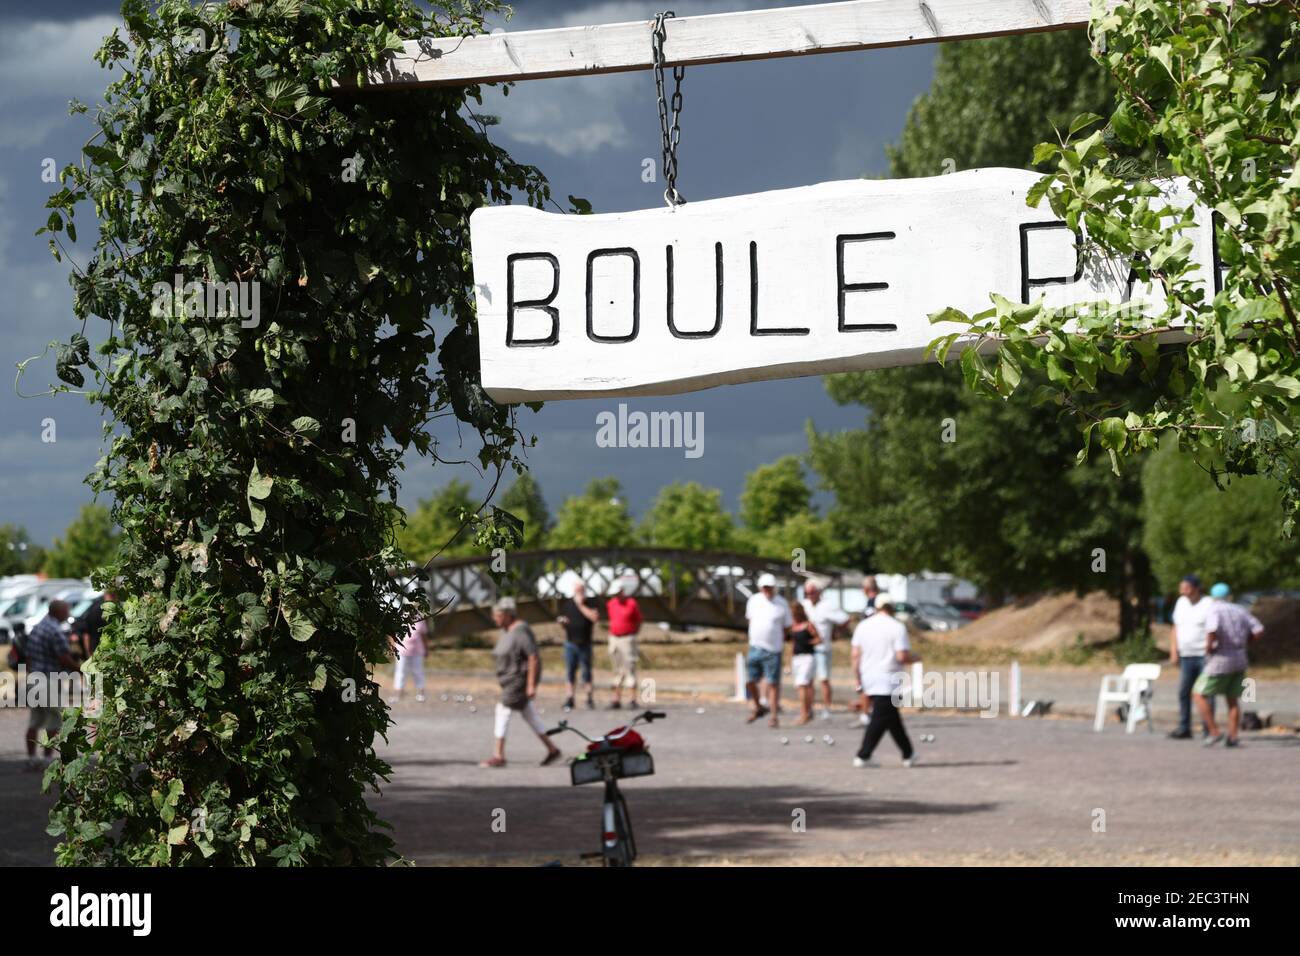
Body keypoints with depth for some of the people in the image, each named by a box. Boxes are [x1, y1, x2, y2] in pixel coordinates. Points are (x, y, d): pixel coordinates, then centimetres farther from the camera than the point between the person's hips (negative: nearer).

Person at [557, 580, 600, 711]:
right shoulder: (568, 604, 9)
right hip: (570, 643, 2)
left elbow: (595, 617, -18)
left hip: (585, 644, -2)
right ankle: (569, 700, 2)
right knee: (569, 672, 1)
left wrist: (581, 606, -15)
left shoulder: (590, 605, 0)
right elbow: (561, 620, 18)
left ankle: (589, 699, 8)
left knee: (586, 672, 2)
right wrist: (562, 621, -5)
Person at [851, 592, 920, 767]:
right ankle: (863, 756, -12)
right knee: (881, 719, -5)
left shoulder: (863, 626, 7)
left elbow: (856, 655, 5)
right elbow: (902, 656, -15)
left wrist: (859, 680, 10)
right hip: (888, 681, -6)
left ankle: (908, 754, 21)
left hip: (868, 680, 6)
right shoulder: (897, 627, -9)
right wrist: (915, 658, 6)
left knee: (893, 719, 15)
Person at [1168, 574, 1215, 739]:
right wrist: (1174, 651, 8)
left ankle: (1208, 729, 2)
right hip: (1186, 656, 6)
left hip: (1205, 656, -6)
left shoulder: (1209, 604, -7)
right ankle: (1184, 728, 8)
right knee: (1183, 692, 3)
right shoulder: (1181, 603, 12)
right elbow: (1176, 628, 17)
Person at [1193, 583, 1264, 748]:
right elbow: (1258, 630, 2)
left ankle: (1214, 733, -4)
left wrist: (1208, 647, -12)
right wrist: (1243, 642, 14)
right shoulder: (1240, 610, 7)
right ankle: (1232, 737, 5)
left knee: (1200, 694, 3)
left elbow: (1212, 631, -29)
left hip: (1220, 660, -6)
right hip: (1240, 659, 6)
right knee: (1233, 700, 13)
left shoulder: (1214, 611, -10)